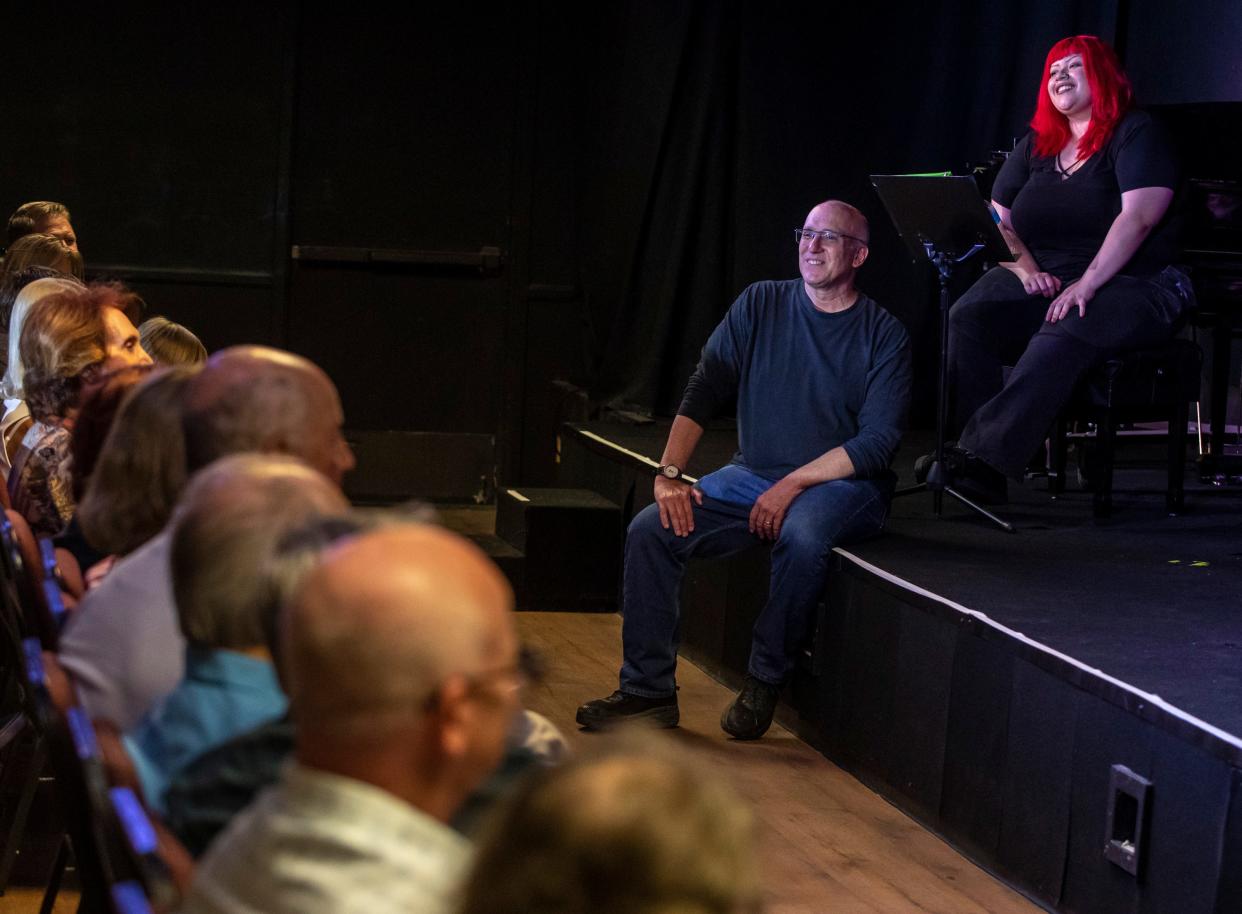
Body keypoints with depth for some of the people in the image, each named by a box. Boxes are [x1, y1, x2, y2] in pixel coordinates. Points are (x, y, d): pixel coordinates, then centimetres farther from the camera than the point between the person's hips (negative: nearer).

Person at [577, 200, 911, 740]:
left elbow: (877, 442, -12)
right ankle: (648, 690, -7)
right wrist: (669, 473, -11)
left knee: (802, 535, -38)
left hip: (842, 485, -4)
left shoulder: (884, 335, -5)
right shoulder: (761, 305, 5)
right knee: (651, 529, -17)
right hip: (752, 474, 4)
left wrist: (794, 483, -19)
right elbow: (703, 391, 2)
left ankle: (765, 684, -16)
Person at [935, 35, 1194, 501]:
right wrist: (1025, 267, -6)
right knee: (967, 316, -25)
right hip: (1043, 283, 6)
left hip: (1129, 284, -6)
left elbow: (1138, 217, -15)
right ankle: (979, 461, -34)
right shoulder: (1036, 144, 18)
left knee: (1062, 336, -38)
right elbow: (997, 221, 15)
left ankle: (983, 456, -50)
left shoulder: (1135, 135, -1)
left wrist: (1086, 285, -24)